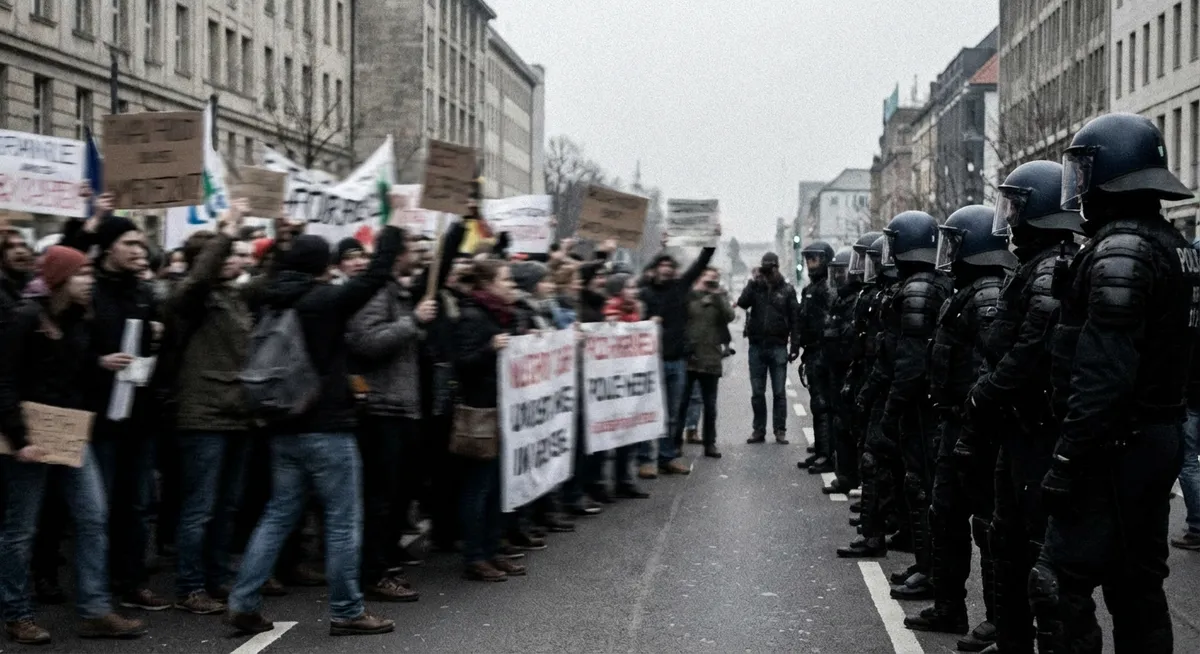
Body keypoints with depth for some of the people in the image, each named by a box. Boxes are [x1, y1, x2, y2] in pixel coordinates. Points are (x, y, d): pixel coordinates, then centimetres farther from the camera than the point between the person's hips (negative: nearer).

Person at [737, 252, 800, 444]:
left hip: (778, 347, -2)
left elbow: (794, 319, 1)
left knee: (779, 392, 1)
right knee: (757, 392, 6)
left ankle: (780, 430, 7)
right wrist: (754, 282, -15)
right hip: (757, 346, 2)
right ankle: (759, 430, 13)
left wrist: (795, 345, -5)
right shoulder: (755, 286, 7)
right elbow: (742, 302, -11)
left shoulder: (787, 290, 2)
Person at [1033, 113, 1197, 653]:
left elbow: (1103, 374, -24)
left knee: (1062, 585, -8)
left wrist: (1068, 462, -22)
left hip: (1116, 445, -10)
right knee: (1138, 583, 15)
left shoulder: (1120, 249, -18)